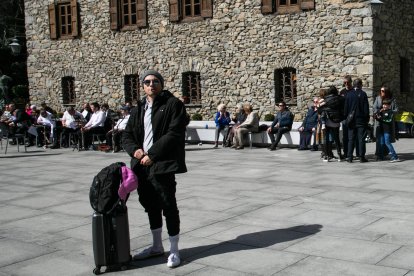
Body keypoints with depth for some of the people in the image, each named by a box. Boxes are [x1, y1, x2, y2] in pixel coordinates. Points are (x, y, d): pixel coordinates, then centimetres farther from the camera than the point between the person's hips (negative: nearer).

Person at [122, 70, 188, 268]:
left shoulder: (173, 104, -5)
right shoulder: (138, 109, 16)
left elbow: (173, 134, -15)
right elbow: (127, 136, 15)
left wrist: (152, 154, -17)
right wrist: (135, 150, -7)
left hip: (162, 165, -7)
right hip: (142, 165, 7)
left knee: (168, 206, -1)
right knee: (151, 206, 17)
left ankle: (174, 250, 12)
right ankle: (157, 246, 32)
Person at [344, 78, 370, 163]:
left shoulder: (348, 94, 1)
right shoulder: (363, 94, -7)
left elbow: (346, 107, 4)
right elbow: (366, 107, -6)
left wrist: (346, 117, 12)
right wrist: (367, 118, 1)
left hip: (351, 120, 2)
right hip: (361, 120, -2)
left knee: (351, 139, 6)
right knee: (361, 139, 2)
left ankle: (349, 157, 4)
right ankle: (362, 157, 2)